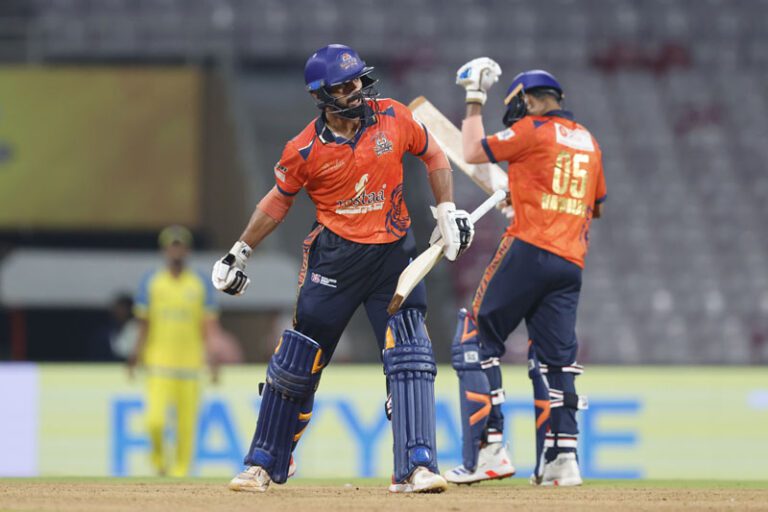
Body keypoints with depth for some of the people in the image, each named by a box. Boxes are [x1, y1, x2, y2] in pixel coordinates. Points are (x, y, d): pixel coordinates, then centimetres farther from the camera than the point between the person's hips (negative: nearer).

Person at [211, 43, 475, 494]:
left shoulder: (393, 118, -7)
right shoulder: (305, 150, -11)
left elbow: (433, 155, 11)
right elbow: (280, 200, 6)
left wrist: (448, 210, 2)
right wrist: (240, 252, 8)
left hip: (393, 253, 1)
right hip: (335, 258, -1)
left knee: (411, 358, -11)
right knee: (297, 363, 4)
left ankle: (417, 468, -12)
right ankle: (265, 465, 19)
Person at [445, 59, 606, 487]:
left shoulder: (532, 131, -2)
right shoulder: (589, 142, 19)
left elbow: (473, 152, 6)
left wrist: (475, 100, 17)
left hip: (529, 249, -6)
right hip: (571, 263, 7)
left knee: (479, 339, 0)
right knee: (554, 359, 8)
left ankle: (488, 451, -10)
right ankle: (562, 458, -5)